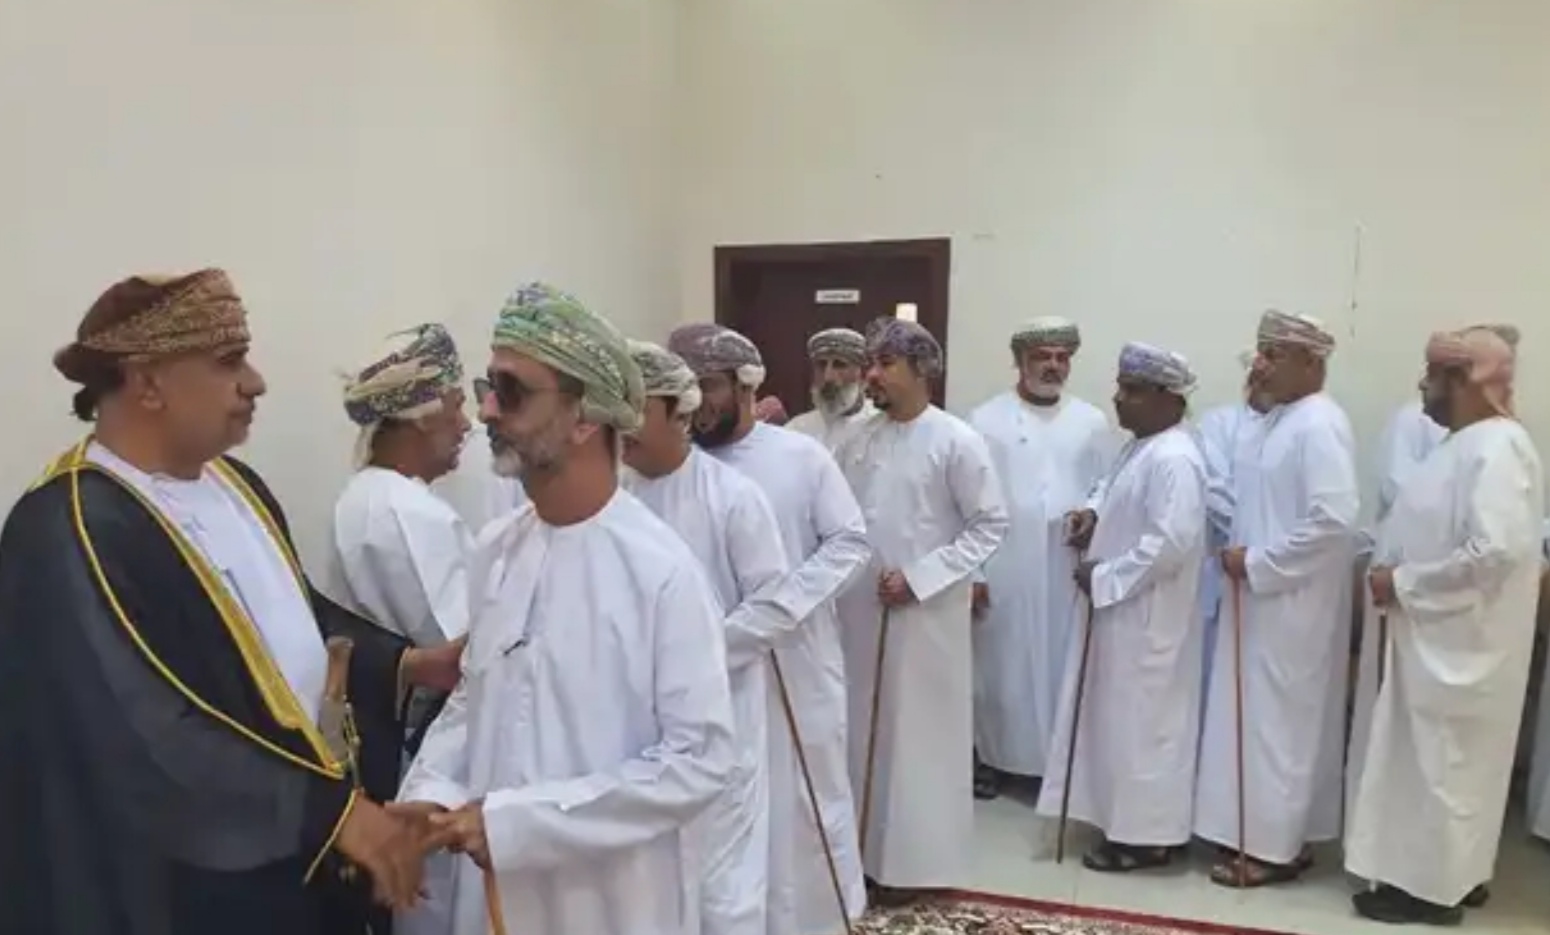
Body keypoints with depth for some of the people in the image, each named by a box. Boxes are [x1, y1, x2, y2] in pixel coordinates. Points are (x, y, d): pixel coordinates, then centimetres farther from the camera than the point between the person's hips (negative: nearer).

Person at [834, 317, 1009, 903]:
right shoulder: (859, 441, 7)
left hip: (925, 613, -5)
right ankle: (865, 847, 29)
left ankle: (914, 857, 20)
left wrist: (918, 577, -15)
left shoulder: (956, 442, -9)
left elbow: (990, 525, -10)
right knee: (864, 729, 13)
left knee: (920, 733, 6)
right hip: (859, 609, 5)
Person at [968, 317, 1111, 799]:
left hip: (1068, 572, 2)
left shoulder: (1092, 422, 6)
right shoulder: (985, 421, -2)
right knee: (998, 668, 6)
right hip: (1001, 571, -2)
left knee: (1062, 666, 9)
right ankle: (993, 758, 21)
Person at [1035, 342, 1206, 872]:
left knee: (1141, 722, 0)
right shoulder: (1141, 448, 11)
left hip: (1147, 618, -10)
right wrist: (1094, 512, 6)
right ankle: (1129, 822, 30)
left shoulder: (1174, 459, -21)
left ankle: (1145, 837, 13)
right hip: (1120, 610, 10)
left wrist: (1105, 577, -21)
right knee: (1120, 719, 18)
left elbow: (1171, 541, -28)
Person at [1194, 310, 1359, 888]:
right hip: (1262, 596, 9)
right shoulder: (1279, 419, 12)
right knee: (1257, 715, 15)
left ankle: (1275, 845, 14)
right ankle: (1260, 831, 27)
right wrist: (1241, 553, 5)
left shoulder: (1320, 426, -17)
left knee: (1278, 719, 1)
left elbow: (1333, 521, -25)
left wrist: (1257, 562, -18)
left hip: (1291, 602, -9)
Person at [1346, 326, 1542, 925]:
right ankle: (1427, 872, 29)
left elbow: (1495, 551, -28)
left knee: (1444, 764, 3)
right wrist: (1394, 578, 3)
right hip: (1434, 636, 9)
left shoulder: (1498, 447, -19)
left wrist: (1403, 583, -19)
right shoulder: (1464, 444, 11)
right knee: (1427, 759, 17)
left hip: (1462, 643, -9)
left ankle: (1435, 888, 16)